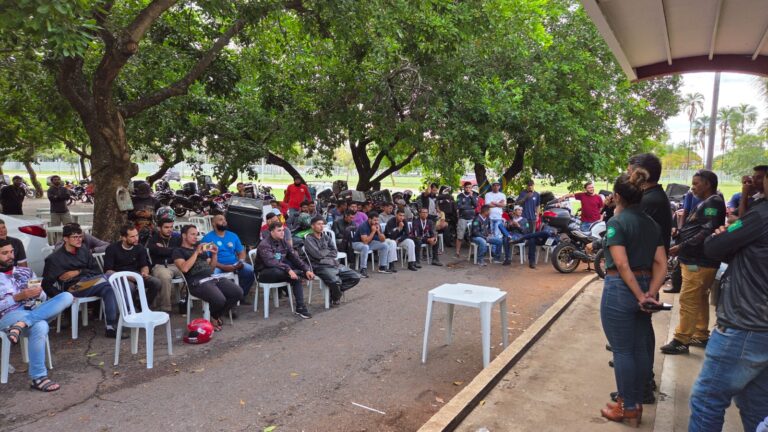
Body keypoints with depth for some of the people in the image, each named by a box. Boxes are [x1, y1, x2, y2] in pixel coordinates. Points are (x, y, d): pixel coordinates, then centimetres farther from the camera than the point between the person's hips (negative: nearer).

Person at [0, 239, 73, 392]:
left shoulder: (25, 272, 21)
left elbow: (43, 297, 18)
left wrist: (38, 293, -5)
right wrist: (18, 297, -14)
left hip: (33, 311, 5)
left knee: (66, 297, -22)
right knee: (40, 326, -38)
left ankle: (22, 324, -34)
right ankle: (38, 378, -27)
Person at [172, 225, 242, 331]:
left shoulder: (201, 248, 27)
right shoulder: (178, 251, 8)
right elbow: (184, 268, -12)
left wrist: (215, 254, 9)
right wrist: (196, 252, -11)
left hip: (213, 277, 7)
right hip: (198, 282, -7)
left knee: (238, 293, -14)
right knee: (219, 300, -32)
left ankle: (216, 316, 6)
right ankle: (212, 318, 5)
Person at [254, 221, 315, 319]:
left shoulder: (283, 242, 4)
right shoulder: (264, 245, -17)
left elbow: (295, 257, 4)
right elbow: (271, 262, -32)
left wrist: (306, 270, -10)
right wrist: (288, 269, -41)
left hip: (281, 271, 6)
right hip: (265, 273, -6)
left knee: (296, 278, -20)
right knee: (277, 271, -39)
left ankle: (300, 308, -17)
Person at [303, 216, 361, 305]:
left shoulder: (326, 237, 18)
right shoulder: (309, 239, -1)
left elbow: (335, 253, 11)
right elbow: (318, 255, -13)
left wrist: (323, 253, -5)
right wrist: (328, 251, 4)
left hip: (335, 264, 7)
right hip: (321, 267, -7)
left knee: (356, 277, -7)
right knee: (335, 281, -35)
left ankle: (336, 291, 7)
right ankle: (335, 298, -2)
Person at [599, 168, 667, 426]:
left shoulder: (616, 222, -13)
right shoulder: (652, 224, 9)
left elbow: (622, 264, -20)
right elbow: (661, 264, 2)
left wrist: (639, 296, -15)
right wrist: (650, 293, -7)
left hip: (620, 289, -7)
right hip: (644, 287, 7)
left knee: (622, 351, 4)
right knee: (640, 348, 16)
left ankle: (628, 408, 15)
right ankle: (637, 403, 28)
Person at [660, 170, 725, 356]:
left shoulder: (713, 203, -13)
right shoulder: (705, 203, 18)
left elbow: (707, 232, -24)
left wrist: (681, 247, -24)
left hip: (700, 262, -11)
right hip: (697, 260, 11)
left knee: (688, 301, -7)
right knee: (699, 300, 17)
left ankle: (681, 341, -2)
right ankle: (701, 336, 27)